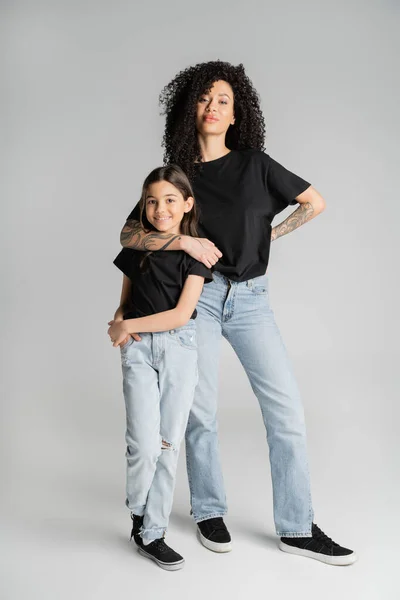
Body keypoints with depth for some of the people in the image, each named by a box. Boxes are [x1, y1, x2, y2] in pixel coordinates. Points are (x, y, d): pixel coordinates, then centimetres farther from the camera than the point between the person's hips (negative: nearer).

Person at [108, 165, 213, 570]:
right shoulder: (135, 248, 7)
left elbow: (181, 314, -9)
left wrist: (127, 325, -7)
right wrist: (120, 322, -5)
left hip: (179, 347, -1)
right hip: (138, 350, 1)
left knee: (168, 445, 2)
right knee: (145, 444, -10)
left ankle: (151, 534, 15)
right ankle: (139, 516, 18)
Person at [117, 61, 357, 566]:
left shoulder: (254, 163, 5)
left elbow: (315, 202, 12)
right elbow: (128, 235, -2)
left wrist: (270, 235, 9)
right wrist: (184, 241, -14)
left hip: (250, 300, 1)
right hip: (198, 297, 0)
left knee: (287, 410, -4)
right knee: (201, 412, 2)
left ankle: (296, 528, 7)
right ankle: (209, 512, 24)